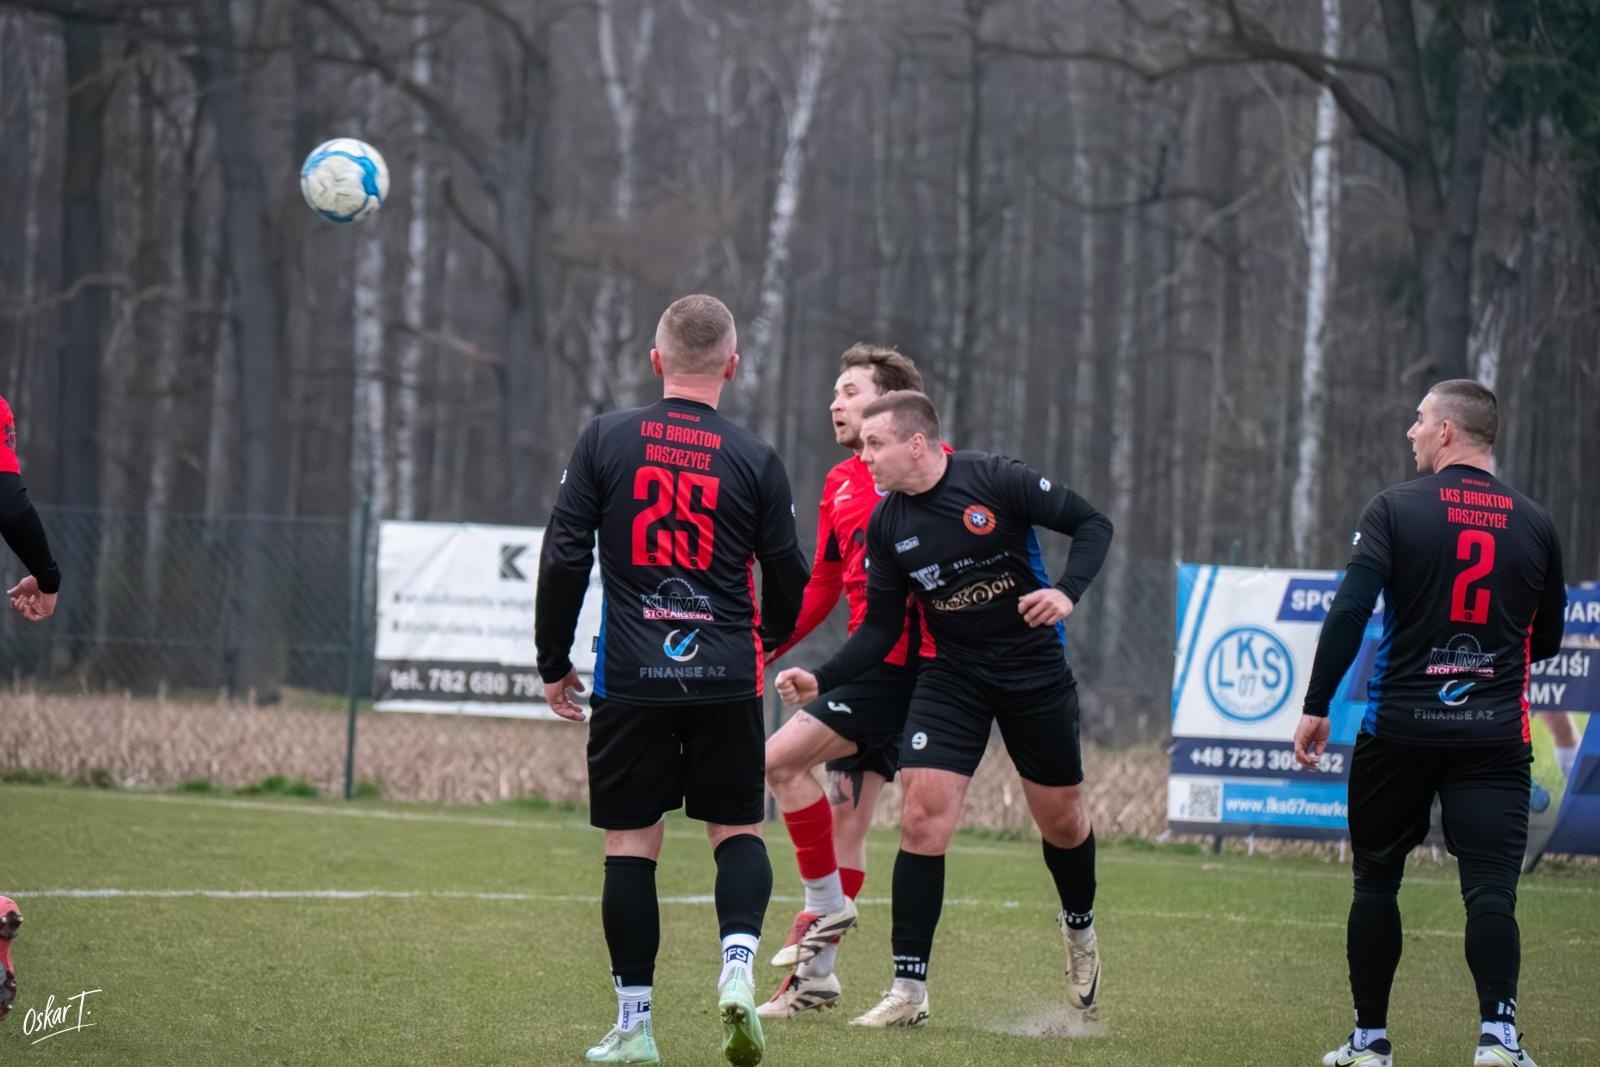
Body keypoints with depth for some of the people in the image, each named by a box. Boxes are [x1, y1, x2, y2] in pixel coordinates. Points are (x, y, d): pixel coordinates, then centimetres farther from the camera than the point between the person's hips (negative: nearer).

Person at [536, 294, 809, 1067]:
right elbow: (786, 578, 8)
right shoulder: (754, 460, 0)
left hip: (630, 678, 0)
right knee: (737, 831, 13)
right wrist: (767, 637, 31)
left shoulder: (605, 441, -1)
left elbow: (562, 559, -1)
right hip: (726, 680, 0)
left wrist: (553, 663, 10)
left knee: (630, 844, 6)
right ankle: (737, 963, -12)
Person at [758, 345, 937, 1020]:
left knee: (781, 758, -17)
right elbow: (822, 587, 22)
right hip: (869, 664, 8)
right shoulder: (840, 485, 17)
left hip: (913, 663, -8)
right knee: (845, 817, 9)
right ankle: (817, 972, 14)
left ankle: (825, 906, -6)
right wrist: (762, 651, 16)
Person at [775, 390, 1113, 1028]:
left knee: (1061, 817, 9)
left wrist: (1067, 591, -26)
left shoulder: (996, 482, -15)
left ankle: (1080, 929, 43)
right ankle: (909, 991, -10)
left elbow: (1092, 525, -9)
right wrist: (822, 680, -12)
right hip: (952, 678, 2)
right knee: (922, 814, -14)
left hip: (1036, 672, -2)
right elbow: (880, 629, 2)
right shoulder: (886, 526, -3)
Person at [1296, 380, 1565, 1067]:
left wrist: (1316, 707, -7)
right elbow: (1545, 641, 15)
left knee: (1376, 880, 12)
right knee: (1491, 889, -4)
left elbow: (1349, 612, -11)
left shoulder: (1397, 508, -4)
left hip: (1400, 728, -1)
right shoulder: (1532, 524, 6)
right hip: (1495, 735, 1)